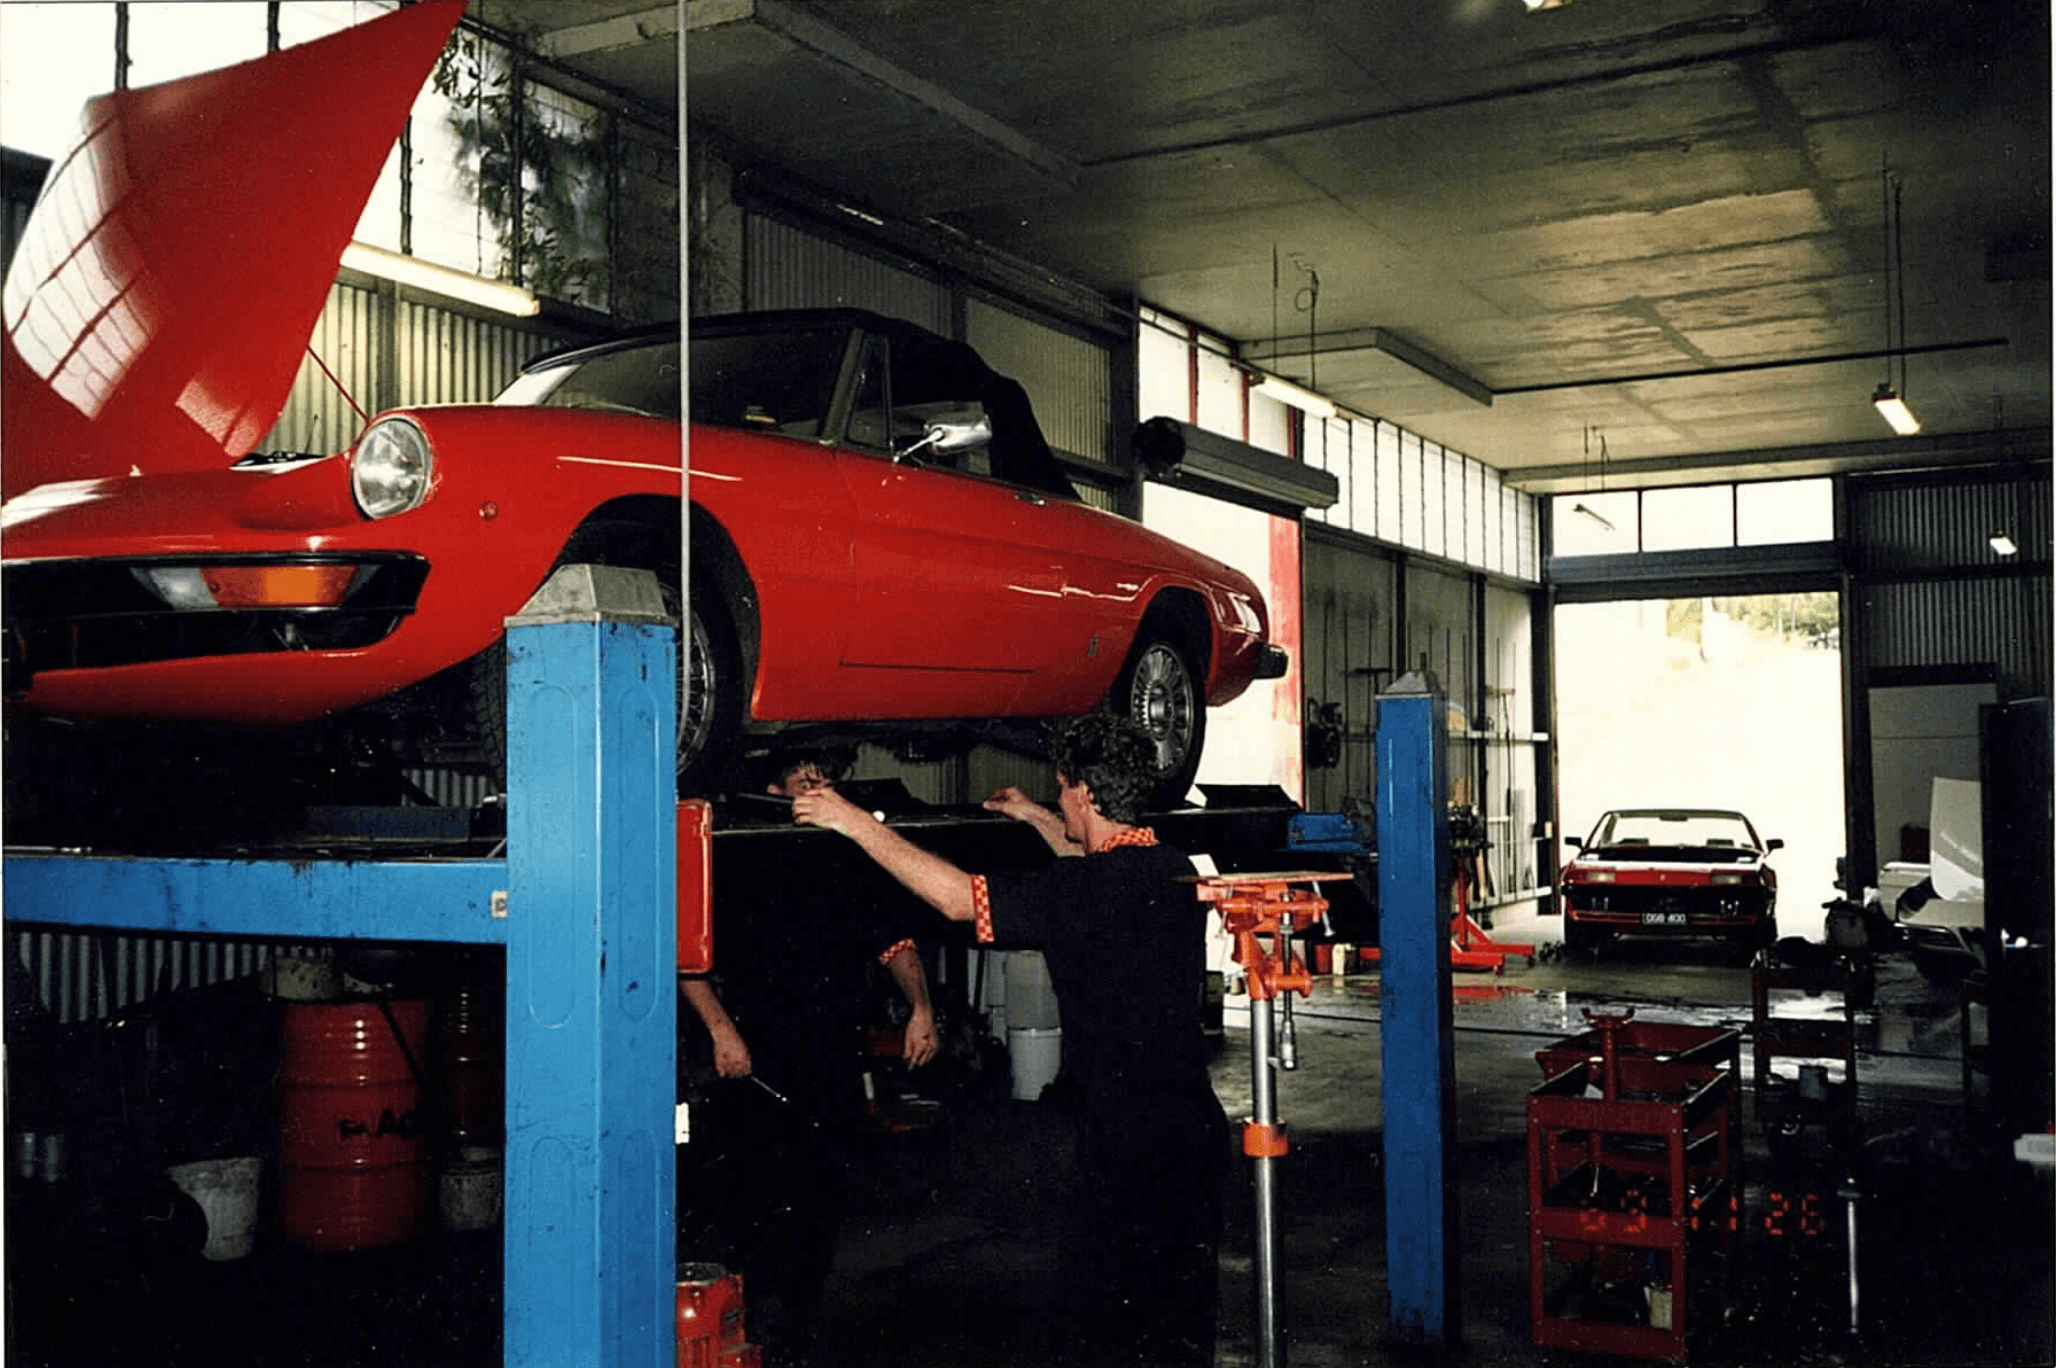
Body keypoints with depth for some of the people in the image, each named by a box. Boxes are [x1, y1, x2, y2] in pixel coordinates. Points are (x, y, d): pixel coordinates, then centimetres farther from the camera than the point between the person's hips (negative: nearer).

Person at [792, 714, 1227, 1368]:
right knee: (1185, 1314, 19)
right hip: (1196, 1124, 9)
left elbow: (958, 897, -20)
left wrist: (856, 823, -12)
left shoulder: (1090, 888, -21)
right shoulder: (1175, 870, 6)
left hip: (1136, 1141, -8)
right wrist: (1036, 818, 39)